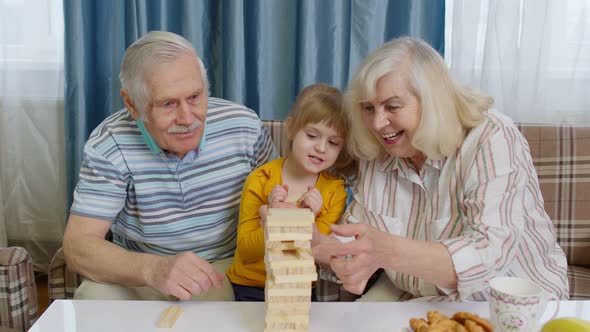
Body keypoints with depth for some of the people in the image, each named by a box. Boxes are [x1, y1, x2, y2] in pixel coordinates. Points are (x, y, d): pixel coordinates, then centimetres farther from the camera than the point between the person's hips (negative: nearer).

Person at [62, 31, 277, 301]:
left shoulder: (244, 126, -10)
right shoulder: (108, 145, -16)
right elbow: (77, 247, -21)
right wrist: (154, 269, -40)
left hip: (227, 269, 2)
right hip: (137, 276, -2)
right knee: (94, 295, -31)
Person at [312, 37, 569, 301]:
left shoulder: (492, 140, -21)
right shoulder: (376, 156, -3)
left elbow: (490, 257, -33)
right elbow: (355, 237, -1)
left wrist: (387, 252, -48)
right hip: (416, 298, 4)